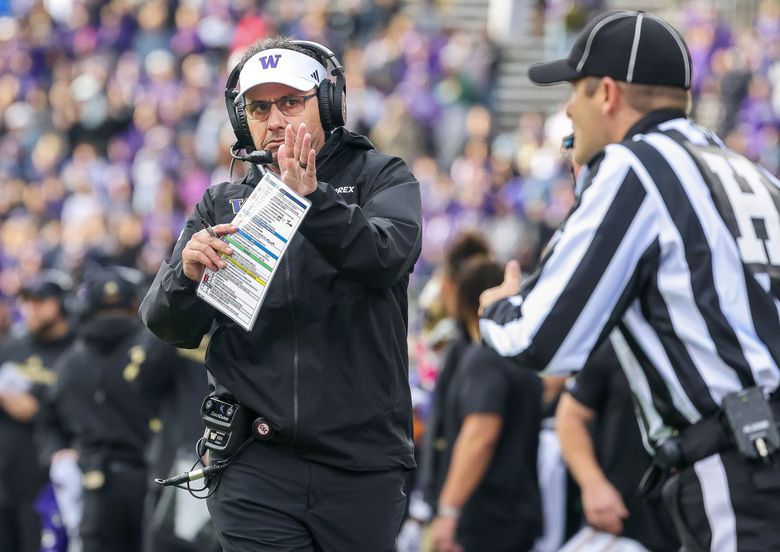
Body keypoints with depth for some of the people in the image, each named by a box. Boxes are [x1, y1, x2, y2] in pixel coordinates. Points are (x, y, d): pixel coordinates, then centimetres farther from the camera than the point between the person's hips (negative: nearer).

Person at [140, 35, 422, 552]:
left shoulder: (382, 176, 8)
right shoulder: (221, 205, 14)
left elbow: (390, 255, -14)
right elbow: (170, 326, 5)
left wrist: (312, 198, -28)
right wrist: (187, 275, -18)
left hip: (363, 463, -1)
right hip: (256, 465, 1)